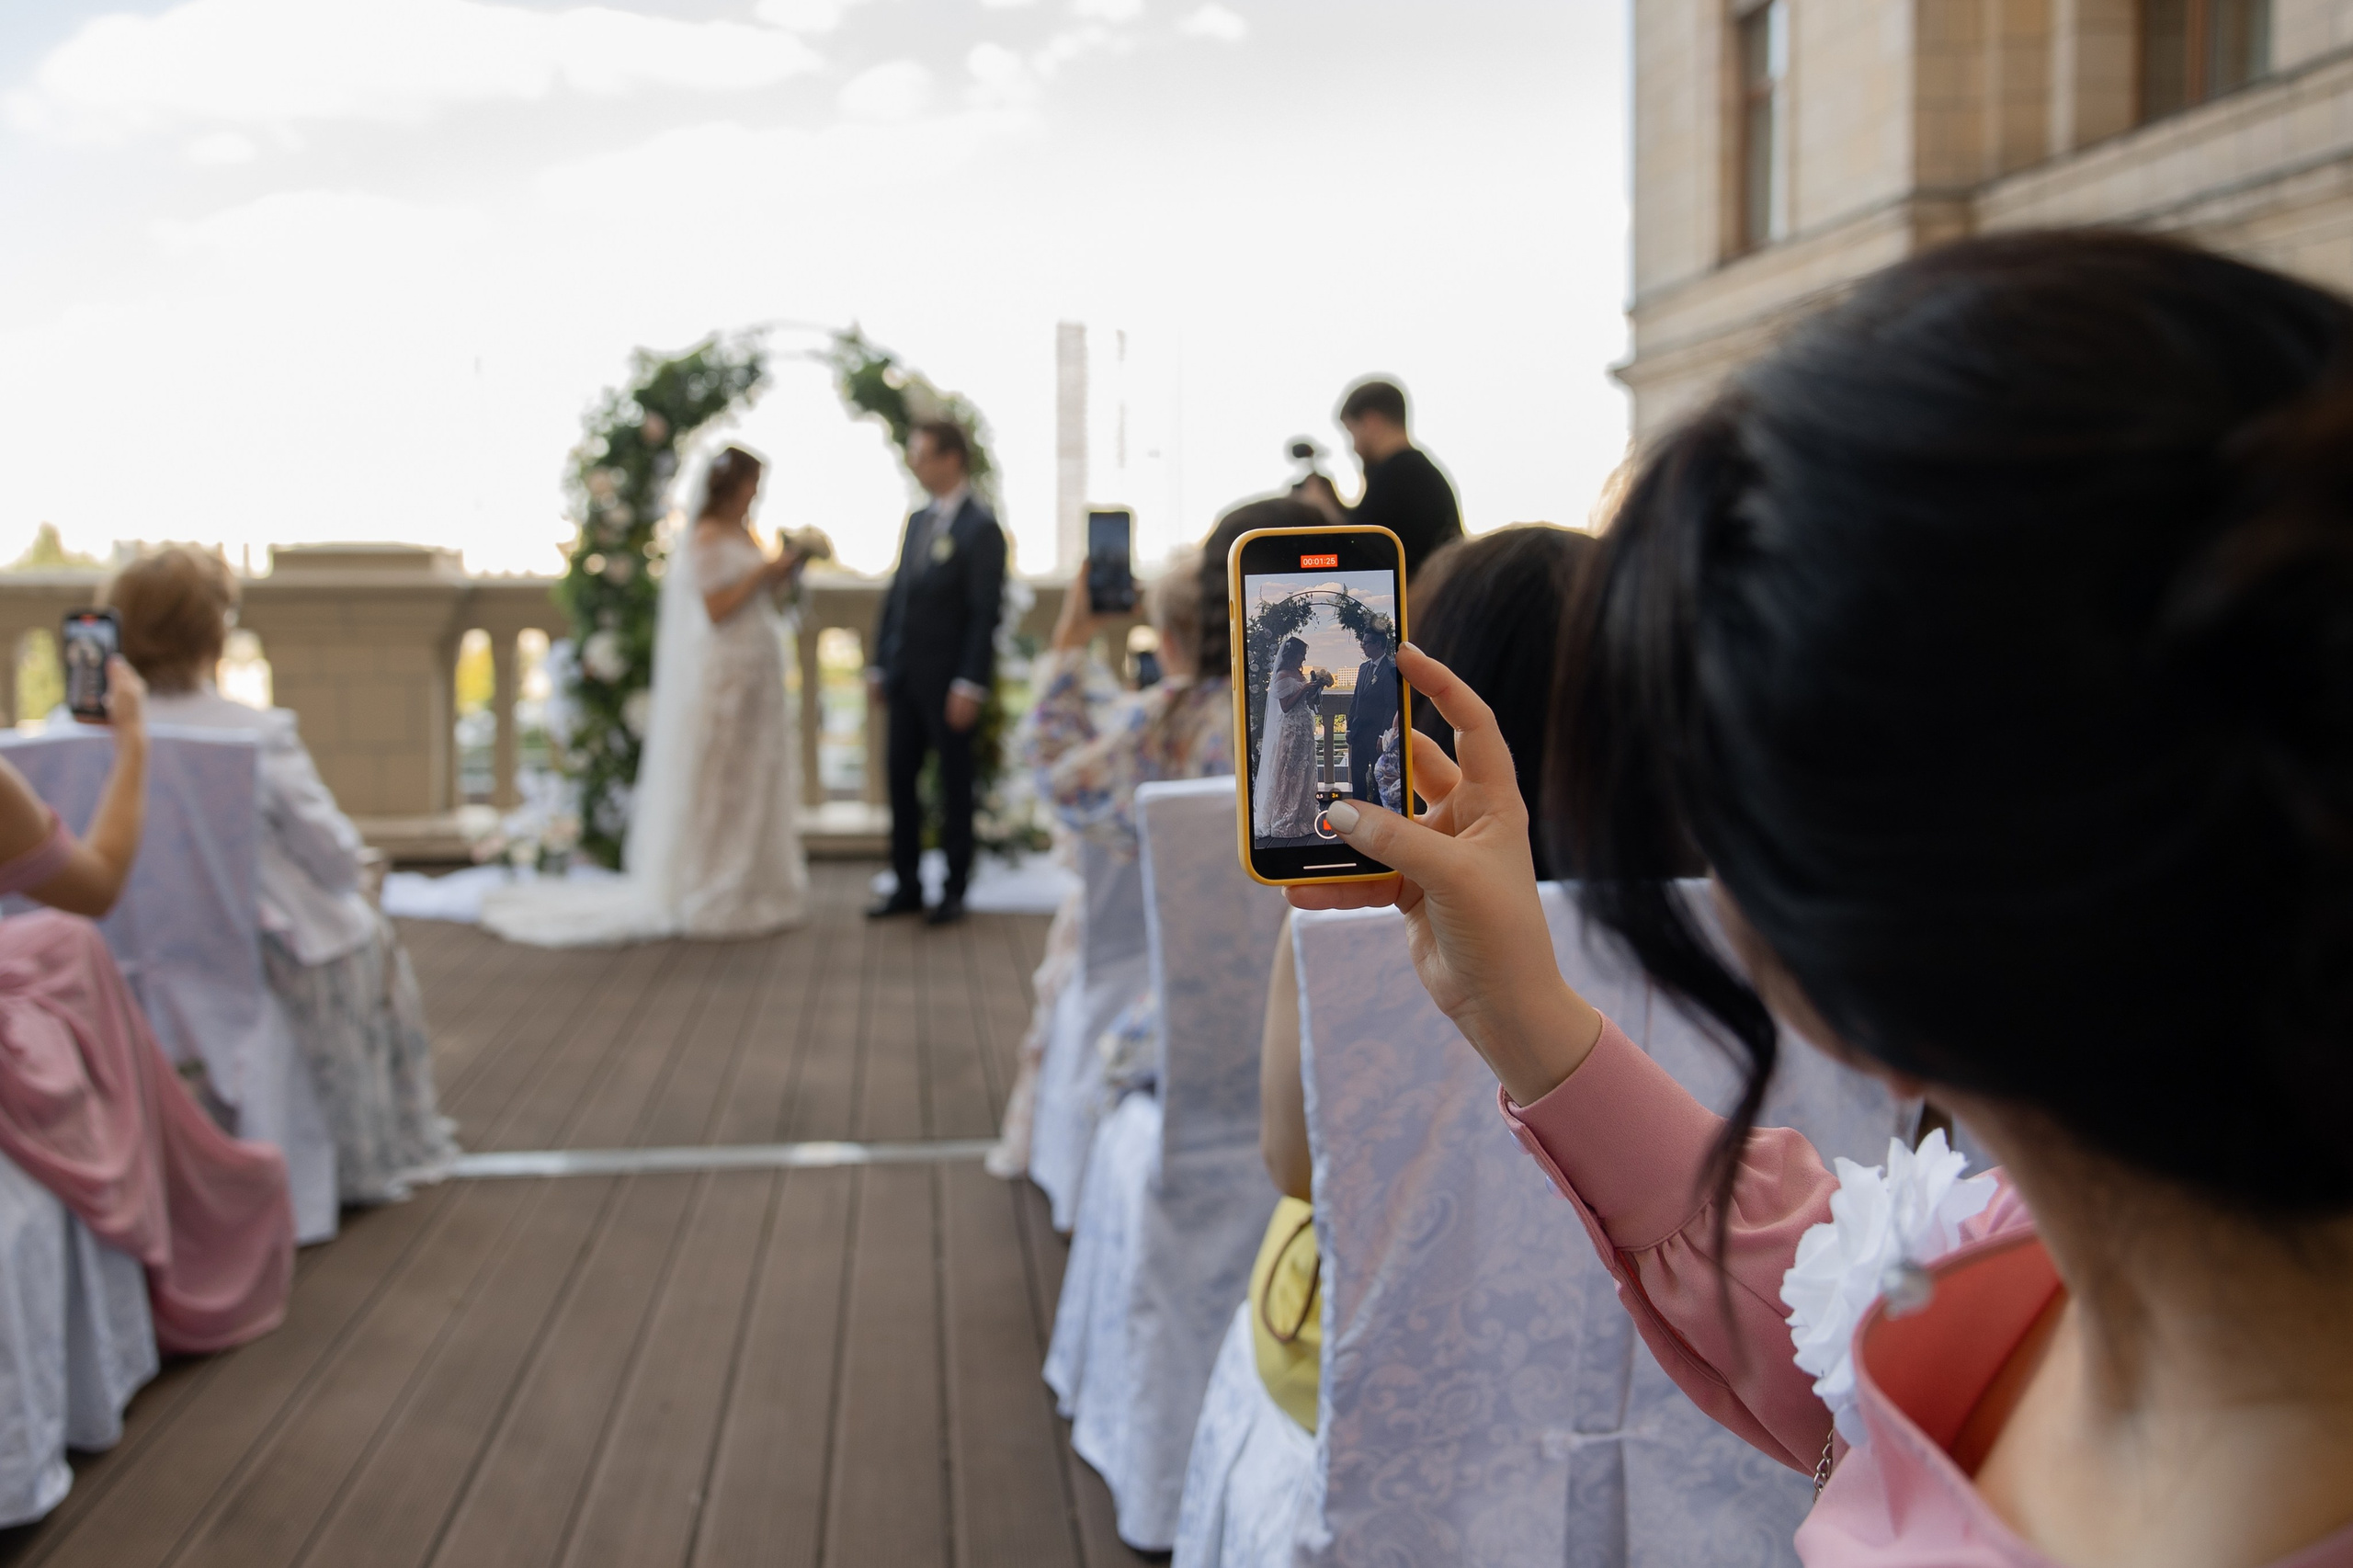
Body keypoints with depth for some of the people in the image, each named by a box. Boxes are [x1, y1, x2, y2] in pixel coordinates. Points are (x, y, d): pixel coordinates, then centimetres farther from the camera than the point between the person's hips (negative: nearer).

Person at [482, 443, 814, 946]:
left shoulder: (743, 535, 15)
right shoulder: (705, 538, -11)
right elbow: (716, 609, -17)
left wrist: (789, 564, 4)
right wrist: (764, 569, -14)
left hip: (753, 677, 9)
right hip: (720, 674, -9)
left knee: (752, 783, 10)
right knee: (713, 787, -3)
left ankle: (746, 893, 17)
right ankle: (711, 900, 4)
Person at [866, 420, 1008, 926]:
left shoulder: (981, 529, -11)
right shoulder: (917, 522, 12)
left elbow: (985, 613, -14)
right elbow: (896, 596, 16)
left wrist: (969, 685, -18)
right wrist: (879, 664, 12)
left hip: (947, 680, -7)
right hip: (905, 675, 7)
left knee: (955, 786, 4)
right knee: (901, 780, 9)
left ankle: (955, 890, 14)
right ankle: (907, 886, 18)